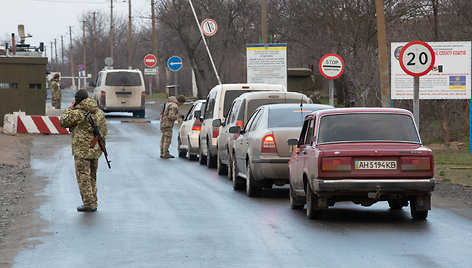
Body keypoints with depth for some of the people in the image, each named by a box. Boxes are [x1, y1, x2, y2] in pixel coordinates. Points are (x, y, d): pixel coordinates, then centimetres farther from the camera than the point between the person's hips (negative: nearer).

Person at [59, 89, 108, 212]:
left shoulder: (78, 113, -15)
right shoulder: (99, 112, 8)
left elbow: (63, 122, -4)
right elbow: (104, 131, 15)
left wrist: (69, 109, 6)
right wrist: (100, 146, 24)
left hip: (82, 150, -7)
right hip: (95, 150, 7)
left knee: (83, 177, -3)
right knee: (92, 177, 16)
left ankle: (89, 204, -7)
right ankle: (93, 203, 18)